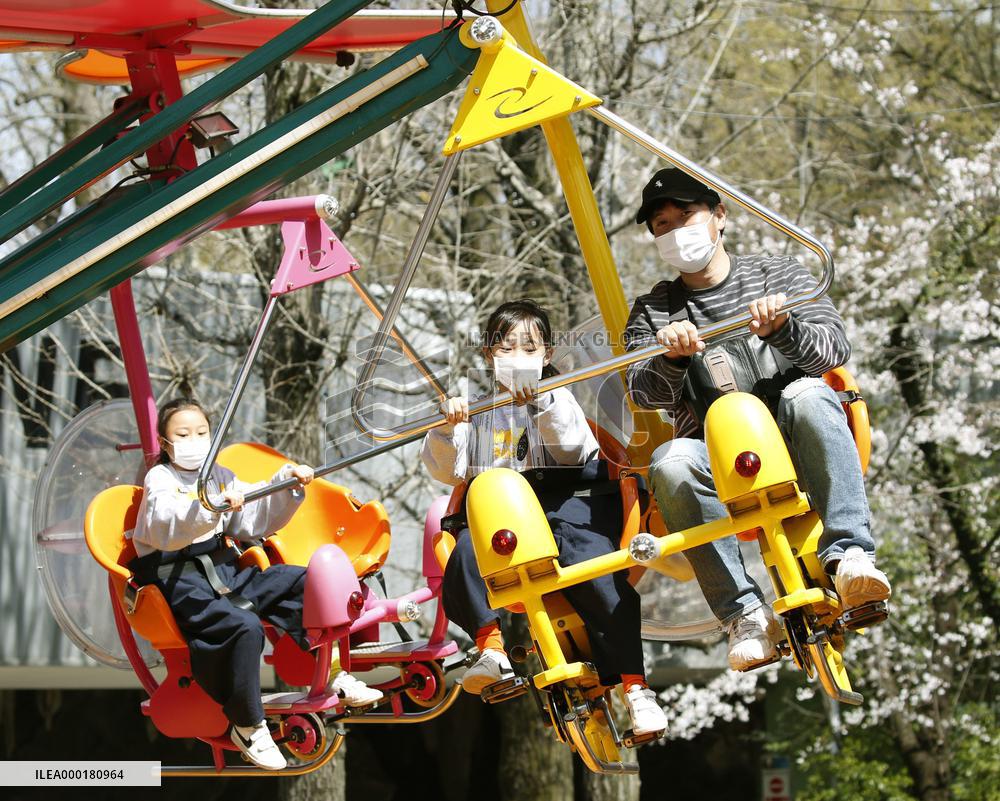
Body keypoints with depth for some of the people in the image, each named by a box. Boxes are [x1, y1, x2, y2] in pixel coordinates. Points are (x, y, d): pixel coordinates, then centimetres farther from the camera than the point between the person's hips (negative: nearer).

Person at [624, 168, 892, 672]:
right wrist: (671, 357, -23)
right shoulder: (652, 312, 16)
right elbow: (644, 395, 0)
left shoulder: (778, 275, 13)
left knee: (807, 394, -34)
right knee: (670, 464, -34)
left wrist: (781, 331, -23)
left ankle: (847, 554, -43)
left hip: (791, 444, -1)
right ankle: (744, 614, -35)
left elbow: (835, 348, -1)